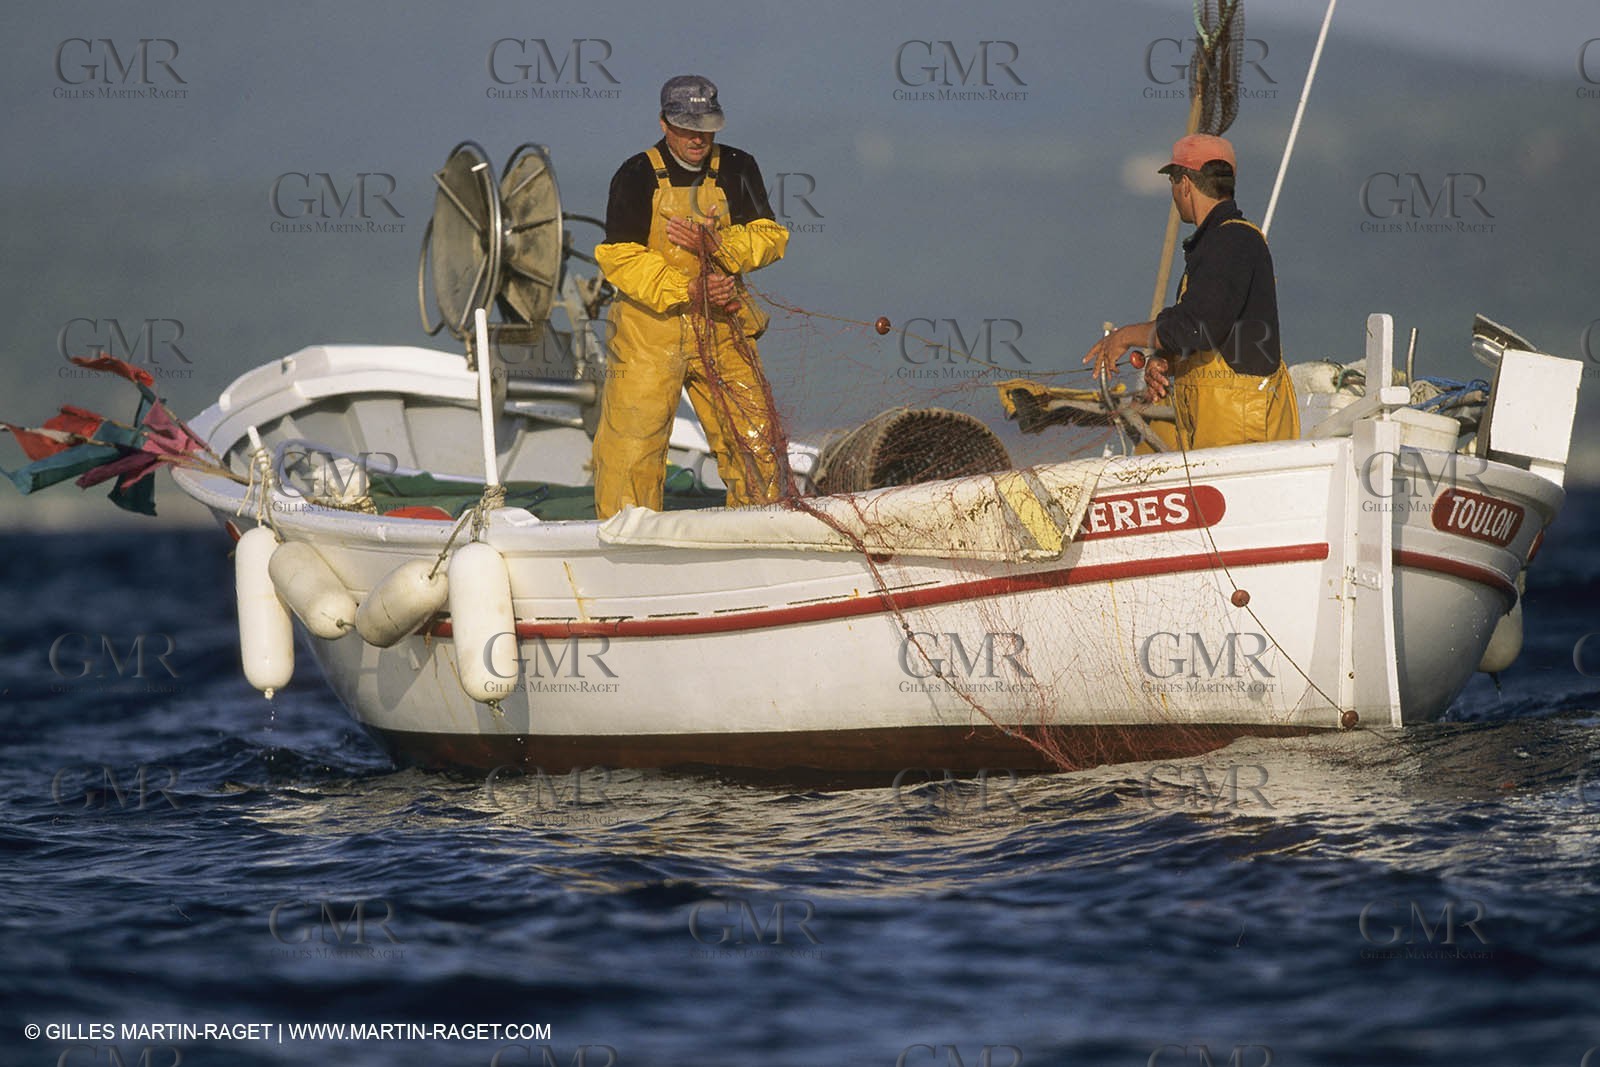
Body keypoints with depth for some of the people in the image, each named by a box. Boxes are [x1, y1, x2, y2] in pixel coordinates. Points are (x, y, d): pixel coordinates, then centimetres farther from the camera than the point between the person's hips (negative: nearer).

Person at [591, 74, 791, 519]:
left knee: (755, 436, 4)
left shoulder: (737, 169, 5)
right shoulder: (637, 176, -6)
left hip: (721, 325, 3)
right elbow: (620, 257, -11)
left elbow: (770, 236, 0)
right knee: (631, 445, -4)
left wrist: (715, 245, -19)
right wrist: (688, 290, -20)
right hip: (650, 325, -3)